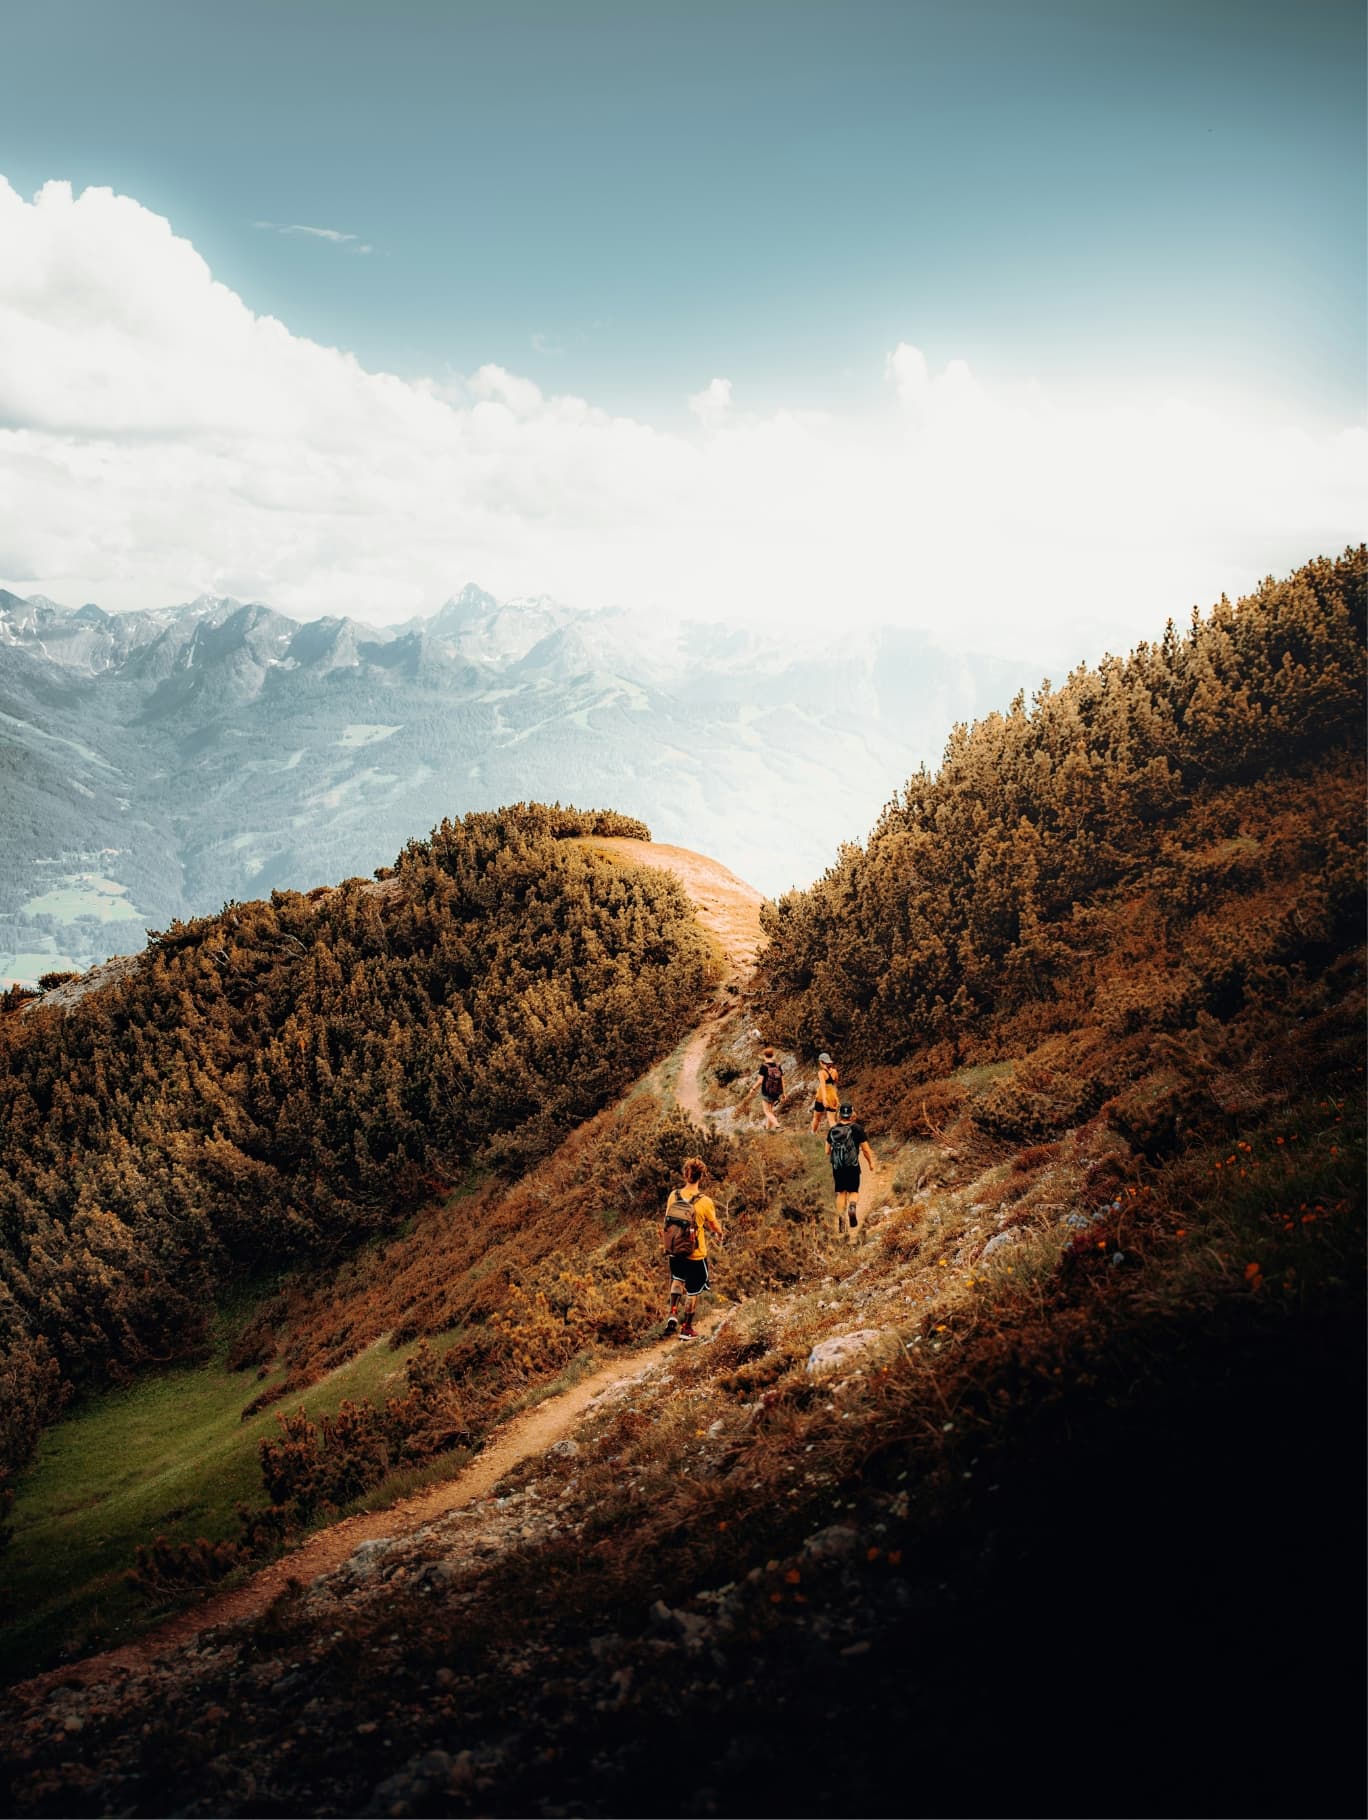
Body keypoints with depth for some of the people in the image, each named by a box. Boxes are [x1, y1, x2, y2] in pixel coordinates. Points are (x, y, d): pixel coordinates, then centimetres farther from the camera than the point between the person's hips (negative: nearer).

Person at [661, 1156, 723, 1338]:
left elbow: (666, 1222, 1)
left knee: (677, 1279, 33)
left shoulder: (674, 1195, -10)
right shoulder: (705, 1201, -21)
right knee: (693, 1290, 16)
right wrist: (720, 1233, 18)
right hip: (695, 1255, -4)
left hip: (674, 1252, 4)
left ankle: (672, 1312, 17)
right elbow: (714, 1226, -6)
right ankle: (686, 1329, 27)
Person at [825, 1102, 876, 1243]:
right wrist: (871, 1162, 12)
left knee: (841, 1193, 15)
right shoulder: (857, 1129, -9)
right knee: (853, 1192, 11)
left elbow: (827, 1151, 7)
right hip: (852, 1167, -3)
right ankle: (852, 1206, -27)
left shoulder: (832, 1130, 0)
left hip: (837, 1167, 3)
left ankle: (840, 1231, 16)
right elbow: (866, 1149, -5)